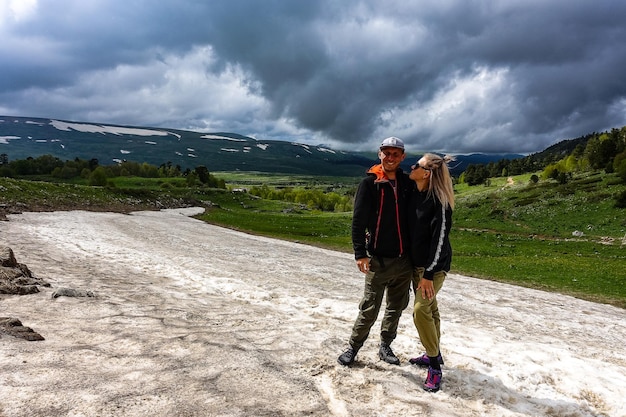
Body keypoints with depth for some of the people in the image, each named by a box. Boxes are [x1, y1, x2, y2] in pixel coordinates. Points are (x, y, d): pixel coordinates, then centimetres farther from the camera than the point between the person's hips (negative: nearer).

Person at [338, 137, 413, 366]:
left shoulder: (407, 183, 5)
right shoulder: (370, 183, -6)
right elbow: (358, 220, -10)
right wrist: (360, 253, -16)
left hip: (404, 259, 4)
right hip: (378, 259, -4)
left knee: (396, 307, 14)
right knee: (369, 309, 1)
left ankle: (385, 346, 31)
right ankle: (353, 347, 19)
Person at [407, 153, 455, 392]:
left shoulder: (440, 202, -21)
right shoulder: (414, 195, 2)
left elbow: (440, 239, -21)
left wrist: (429, 274, -21)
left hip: (434, 265, -7)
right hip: (416, 262, 7)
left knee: (421, 310, -13)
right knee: (429, 308, 16)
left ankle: (435, 365, 0)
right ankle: (433, 354, 30)